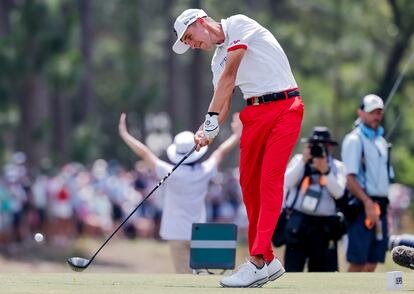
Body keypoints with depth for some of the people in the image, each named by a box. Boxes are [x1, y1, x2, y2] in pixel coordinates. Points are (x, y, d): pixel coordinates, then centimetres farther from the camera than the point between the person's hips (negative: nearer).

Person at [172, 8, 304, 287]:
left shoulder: (239, 24, -4)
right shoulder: (218, 60, 19)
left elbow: (229, 76, -12)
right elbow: (224, 101, 11)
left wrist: (211, 118, -14)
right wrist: (208, 130, -9)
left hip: (284, 105, -8)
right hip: (254, 112, 8)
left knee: (270, 180, -15)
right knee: (249, 182, 3)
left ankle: (258, 261, -24)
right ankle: (268, 261, 8)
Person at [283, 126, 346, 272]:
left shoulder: (337, 167, 9)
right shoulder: (299, 160, 10)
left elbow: (338, 192, -7)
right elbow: (286, 182, -6)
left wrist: (325, 171, -16)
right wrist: (303, 161, -11)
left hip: (324, 226, 1)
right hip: (298, 222, -1)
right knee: (292, 268, -9)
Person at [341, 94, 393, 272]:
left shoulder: (381, 141, 19)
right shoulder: (354, 139, -7)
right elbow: (350, 179, -15)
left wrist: (383, 206, 14)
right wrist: (368, 203, -23)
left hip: (379, 208, 8)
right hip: (362, 206, -8)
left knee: (372, 262, 5)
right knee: (357, 263, -9)